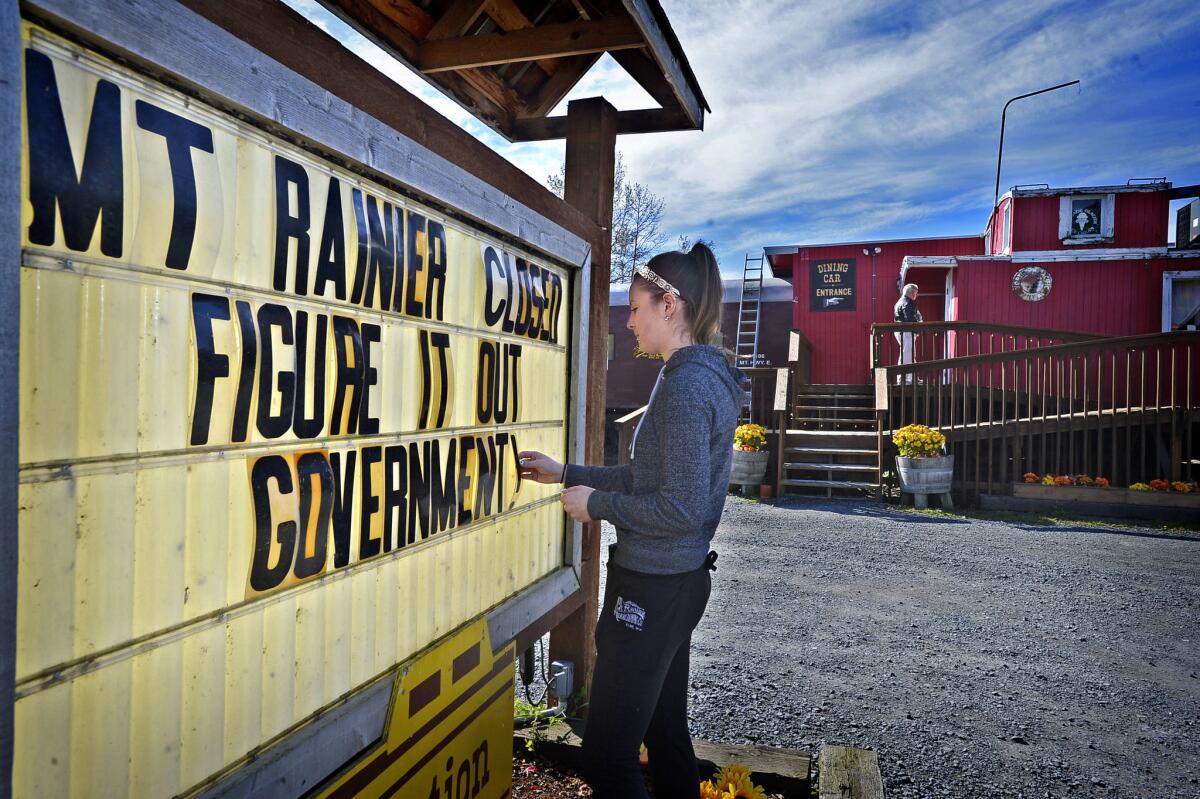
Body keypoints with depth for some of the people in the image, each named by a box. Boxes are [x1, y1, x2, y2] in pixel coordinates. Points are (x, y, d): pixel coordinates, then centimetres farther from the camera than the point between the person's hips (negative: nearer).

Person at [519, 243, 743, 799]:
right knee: (666, 731, 23)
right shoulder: (704, 376, 11)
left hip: (653, 587, -10)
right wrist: (566, 473, 14)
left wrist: (595, 504, -13)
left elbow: (683, 507, -25)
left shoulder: (686, 384, -21)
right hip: (678, 580, 10)